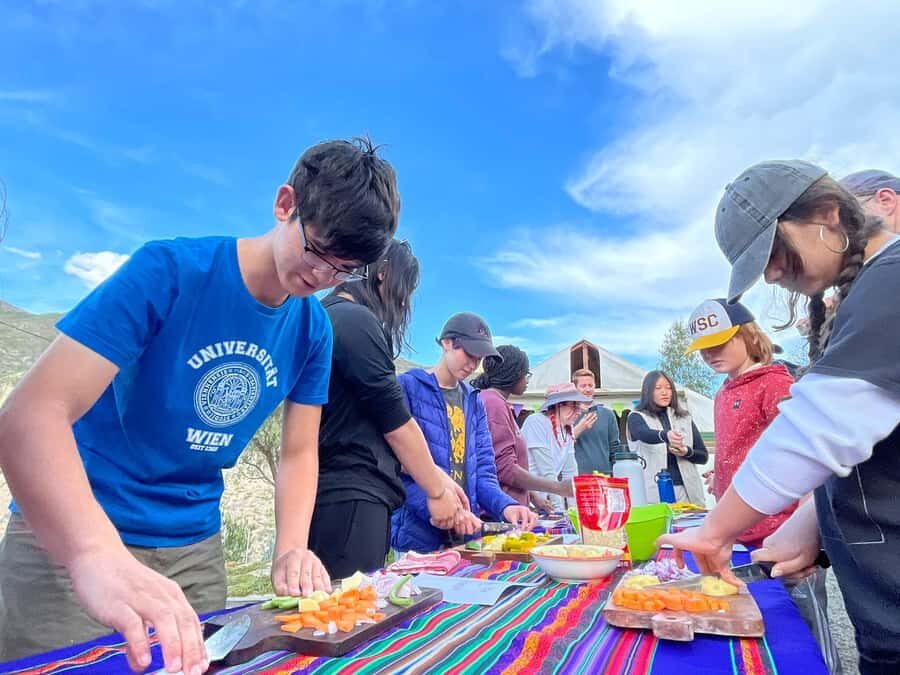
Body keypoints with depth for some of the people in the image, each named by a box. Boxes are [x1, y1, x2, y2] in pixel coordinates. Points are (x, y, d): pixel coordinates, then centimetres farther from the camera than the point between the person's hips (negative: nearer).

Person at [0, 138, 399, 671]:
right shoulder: (169, 272, -21)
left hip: (197, 547, 5)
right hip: (74, 537, -4)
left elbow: (299, 451, 1)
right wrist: (100, 557, -45)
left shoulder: (313, 330, -5)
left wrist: (291, 549, -17)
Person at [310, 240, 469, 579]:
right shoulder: (356, 320, -12)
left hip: (340, 495, 10)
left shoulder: (326, 317, 18)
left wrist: (437, 476, 19)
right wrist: (437, 490, 1)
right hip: (350, 499, -10)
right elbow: (396, 421, -11)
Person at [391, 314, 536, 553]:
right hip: (418, 537, -6)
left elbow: (483, 470, 9)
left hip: (466, 536, 6)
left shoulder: (474, 400, 12)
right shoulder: (408, 387, -8)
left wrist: (505, 506, -10)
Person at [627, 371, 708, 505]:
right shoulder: (637, 417, 1)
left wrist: (687, 452, -8)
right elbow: (645, 435, -22)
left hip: (686, 490, 3)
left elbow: (704, 456, 13)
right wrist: (666, 435, -42)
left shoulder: (684, 418, 12)